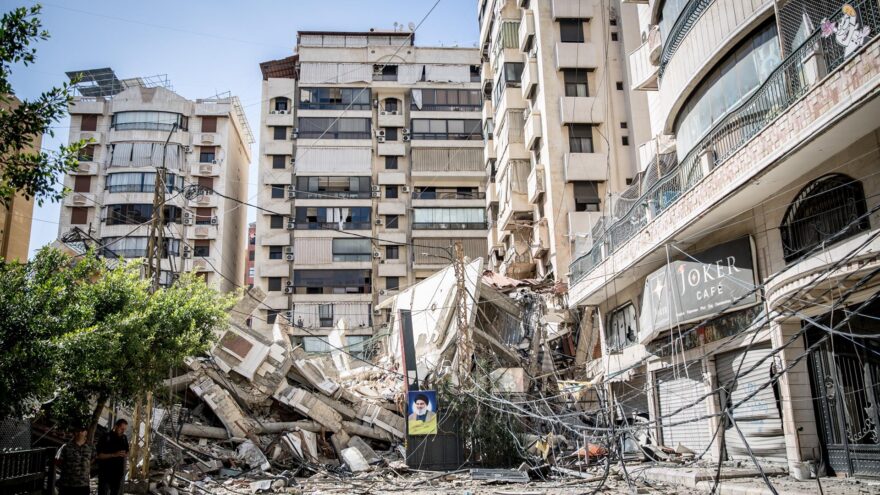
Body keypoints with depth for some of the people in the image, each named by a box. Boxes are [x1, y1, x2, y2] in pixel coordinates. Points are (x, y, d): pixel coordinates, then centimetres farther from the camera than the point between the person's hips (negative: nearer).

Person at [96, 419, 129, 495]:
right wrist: (114, 455, -22)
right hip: (105, 473, -5)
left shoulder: (124, 438, 8)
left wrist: (125, 455, -7)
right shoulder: (105, 438, -7)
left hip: (119, 473, 5)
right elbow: (99, 455, -12)